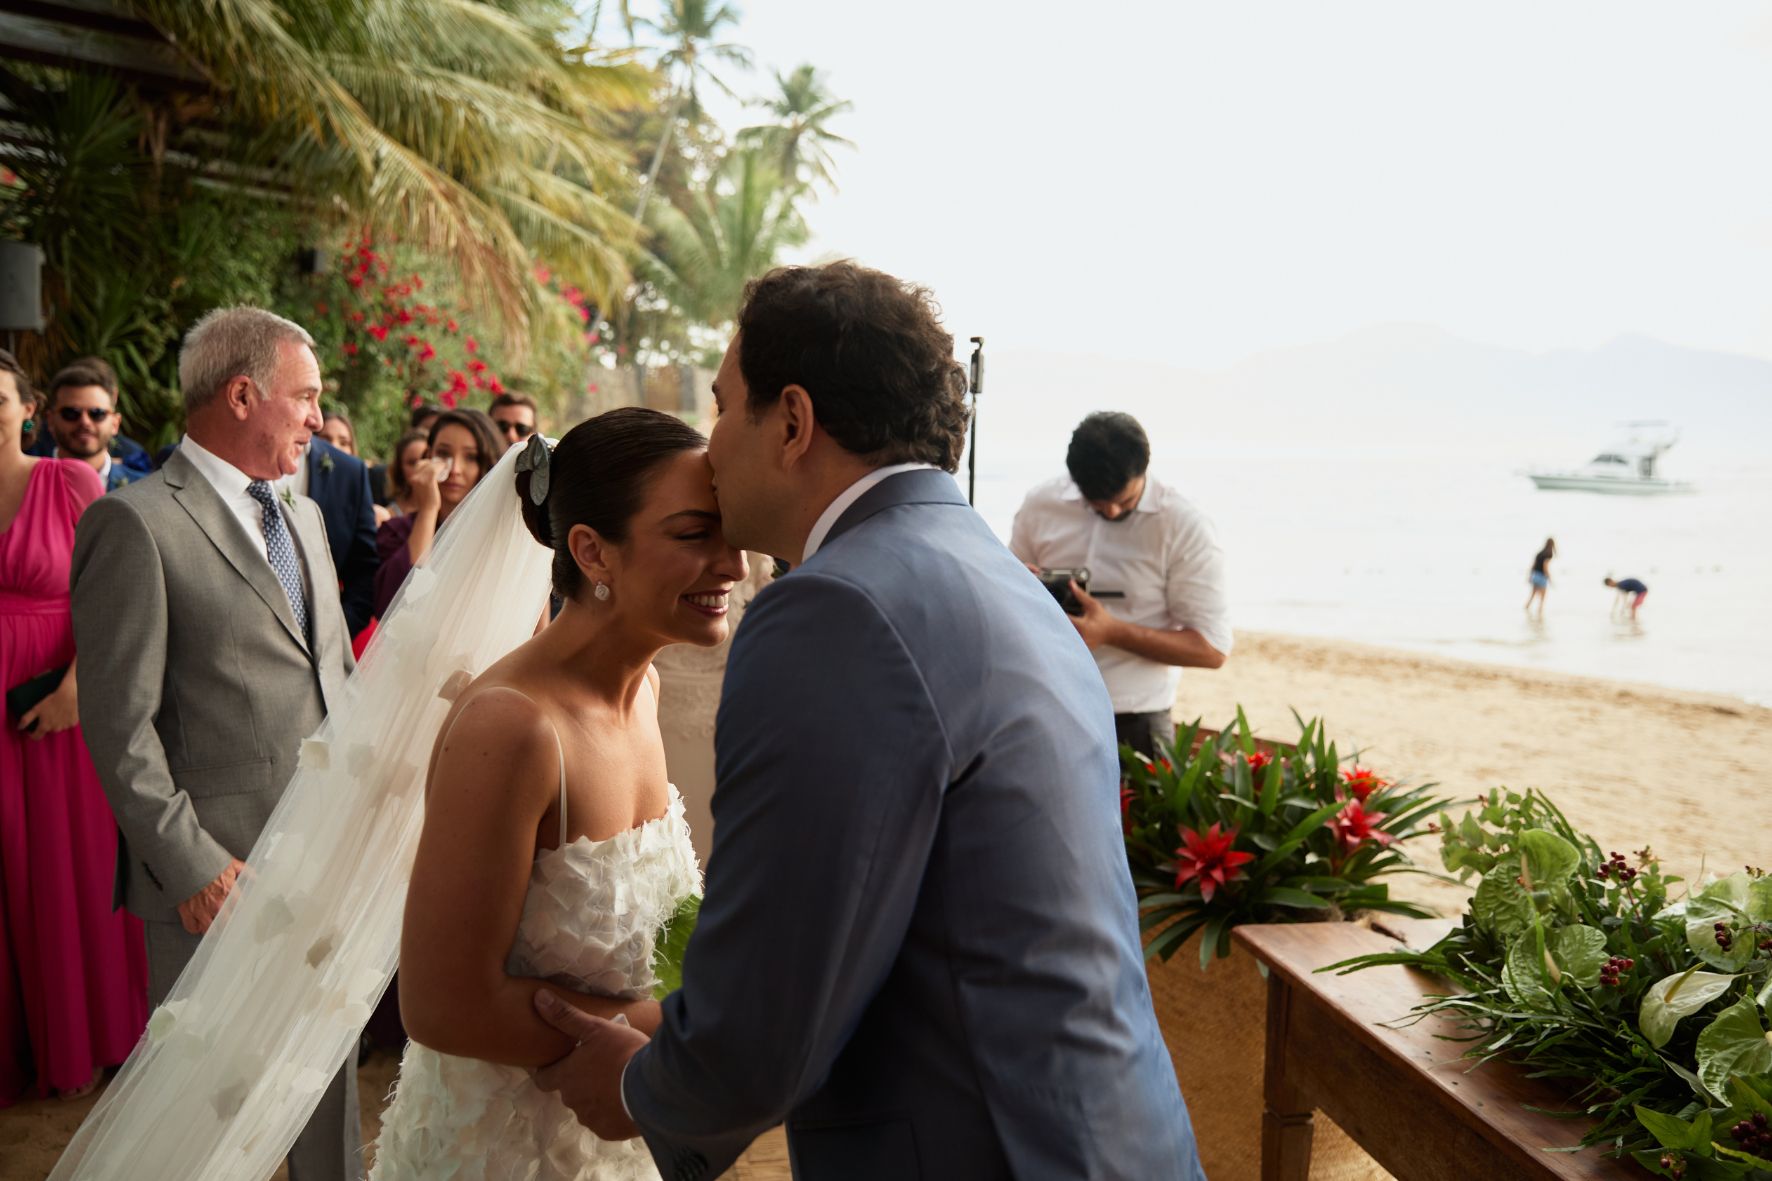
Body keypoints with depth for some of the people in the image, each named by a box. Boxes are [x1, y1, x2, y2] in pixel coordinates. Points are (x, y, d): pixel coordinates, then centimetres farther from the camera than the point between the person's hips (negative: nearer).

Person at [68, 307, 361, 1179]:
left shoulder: (304, 516, 15)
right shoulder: (135, 523, -10)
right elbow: (121, 725, -14)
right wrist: (190, 865, -16)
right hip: (217, 874, -7)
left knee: (328, 1069, 18)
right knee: (209, 1094, 7)